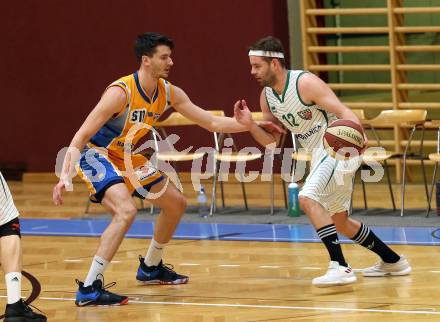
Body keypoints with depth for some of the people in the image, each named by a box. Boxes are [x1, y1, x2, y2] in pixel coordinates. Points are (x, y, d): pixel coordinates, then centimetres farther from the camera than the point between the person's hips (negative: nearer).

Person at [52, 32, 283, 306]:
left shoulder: (169, 93, -4)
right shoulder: (121, 93, -27)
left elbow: (212, 122, 4)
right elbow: (81, 136, -28)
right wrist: (65, 176, -38)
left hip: (125, 157, 9)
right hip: (94, 154, -9)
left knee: (176, 203, 15)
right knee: (126, 211, -32)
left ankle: (150, 268, 34)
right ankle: (89, 288, -31)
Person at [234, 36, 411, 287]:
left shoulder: (305, 83, -20)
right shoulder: (267, 96, 4)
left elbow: (344, 112, -24)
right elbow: (271, 141, 10)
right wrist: (250, 125, -8)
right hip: (321, 154, 10)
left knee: (308, 198, -28)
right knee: (340, 223, 18)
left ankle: (340, 267, -30)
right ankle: (393, 261, 36)